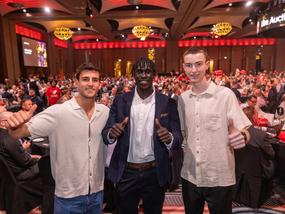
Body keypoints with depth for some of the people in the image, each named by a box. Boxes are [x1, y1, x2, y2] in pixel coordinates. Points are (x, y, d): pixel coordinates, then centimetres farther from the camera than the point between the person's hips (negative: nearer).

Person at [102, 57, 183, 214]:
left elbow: (179, 139, -6)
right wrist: (112, 133, -25)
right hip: (126, 173, 1)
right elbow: (105, 134, -2)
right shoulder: (120, 100, -2)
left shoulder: (168, 103, -5)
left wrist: (169, 137, -28)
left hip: (155, 173, 0)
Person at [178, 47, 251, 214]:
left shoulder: (225, 94, -12)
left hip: (220, 178, -3)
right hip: (190, 175, 4)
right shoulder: (182, 98, 1)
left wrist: (241, 136, -31)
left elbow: (244, 132, -11)